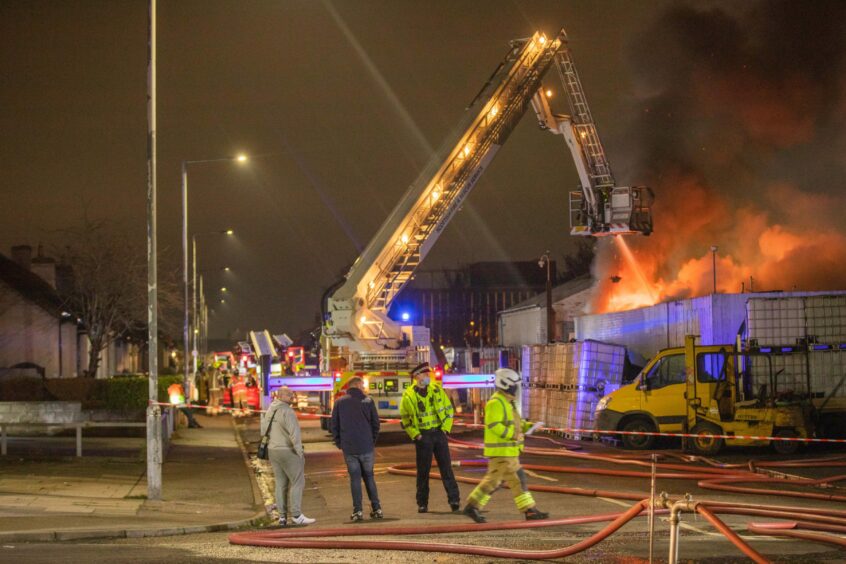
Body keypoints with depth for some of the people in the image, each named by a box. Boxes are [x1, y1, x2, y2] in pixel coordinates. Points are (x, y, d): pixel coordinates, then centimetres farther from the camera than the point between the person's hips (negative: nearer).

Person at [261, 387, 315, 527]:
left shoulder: (270, 410, 10)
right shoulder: (287, 411, -17)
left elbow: (264, 430, 15)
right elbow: (294, 434, -22)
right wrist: (300, 453, -17)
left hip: (273, 450, 8)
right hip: (288, 451, -8)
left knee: (281, 484, 12)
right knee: (298, 482, -1)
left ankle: (282, 516, 10)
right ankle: (296, 515, -4)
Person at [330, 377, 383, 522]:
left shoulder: (340, 402, 3)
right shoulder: (367, 401, -1)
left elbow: (334, 425, 3)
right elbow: (375, 423, 2)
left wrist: (338, 443, 11)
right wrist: (372, 441, 13)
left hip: (348, 448, 0)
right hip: (366, 447, 0)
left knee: (355, 478, 4)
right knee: (369, 476, 12)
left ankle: (357, 511, -2)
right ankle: (376, 508, 9)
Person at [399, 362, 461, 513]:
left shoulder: (437, 391, 4)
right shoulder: (408, 396, -4)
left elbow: (449, 409, 11)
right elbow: (405, 419, 2)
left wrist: (446, 428, 1)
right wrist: (416, 435, -6)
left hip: (439, 433, 2)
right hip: (423, 436, -2)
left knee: (446, 467, 0)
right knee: (423, 471, 3)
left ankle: (454, 499, -1)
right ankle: (422, 503, 10)